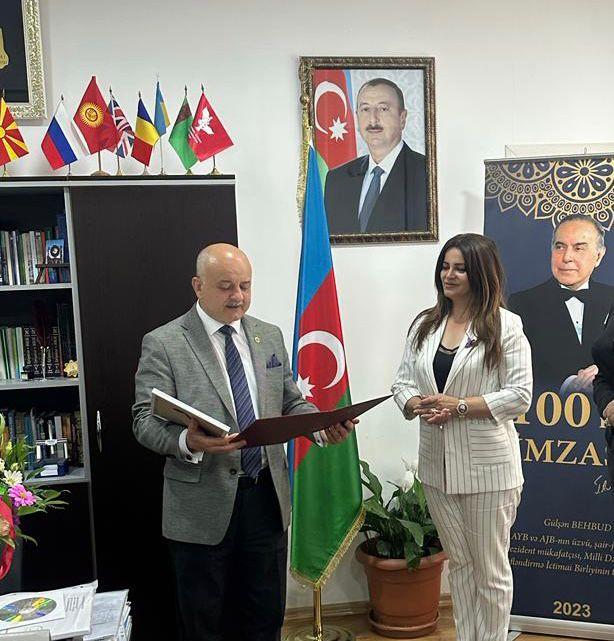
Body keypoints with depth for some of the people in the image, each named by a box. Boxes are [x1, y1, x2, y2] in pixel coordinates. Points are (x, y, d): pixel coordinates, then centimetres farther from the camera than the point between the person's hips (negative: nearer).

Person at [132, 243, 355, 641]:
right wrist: (187, 442, -31)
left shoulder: (270, 336, 8)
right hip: (203, 506, -4)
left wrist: (323, 426, -7)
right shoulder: (163, 344, -7)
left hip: (268, 499, 4)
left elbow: (290, 402, 13)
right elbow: (146, 421, -11)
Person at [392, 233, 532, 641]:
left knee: (491, 569, 10)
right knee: (459, 562, 20)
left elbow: (520, 395, -11)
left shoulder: (505, 326, -8)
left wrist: (460, 406, -19)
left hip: (486, 464, -5)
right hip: (437, 462, 5)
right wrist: (416, 405, -14)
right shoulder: (425, 324, 8)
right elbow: (403, 382, 8)